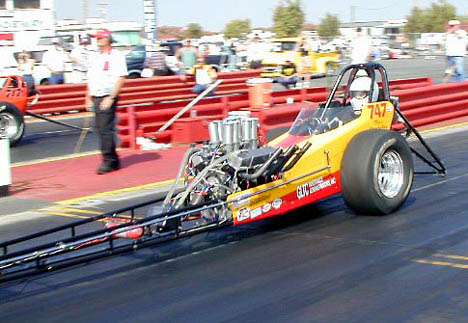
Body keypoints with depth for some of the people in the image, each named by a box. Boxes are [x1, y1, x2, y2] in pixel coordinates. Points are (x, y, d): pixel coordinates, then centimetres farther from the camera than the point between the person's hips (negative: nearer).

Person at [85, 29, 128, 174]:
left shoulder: (116, 56, -4)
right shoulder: (93, 56, 17)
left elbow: (121, 78, -11)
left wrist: (111, 98, -18)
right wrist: (88, 98, 14)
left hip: (108, 98, -7)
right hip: (95, 98, 7)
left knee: (105, 129, -13)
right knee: (100, 130, 8)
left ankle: (108, 161, -8)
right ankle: (114, 161, 17)